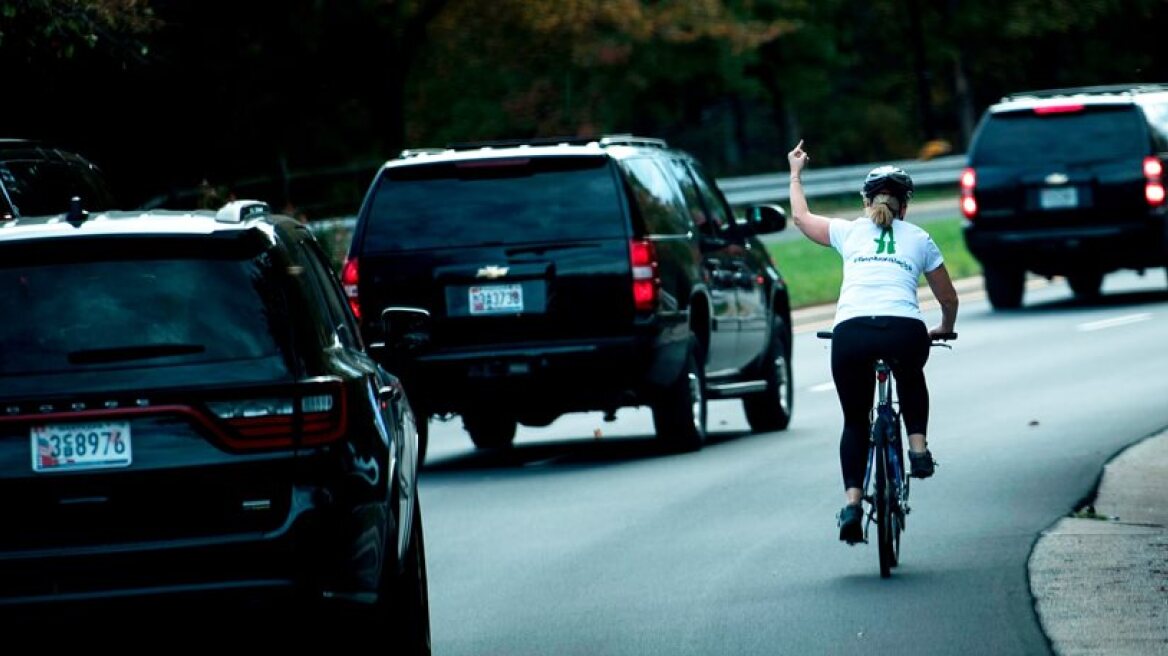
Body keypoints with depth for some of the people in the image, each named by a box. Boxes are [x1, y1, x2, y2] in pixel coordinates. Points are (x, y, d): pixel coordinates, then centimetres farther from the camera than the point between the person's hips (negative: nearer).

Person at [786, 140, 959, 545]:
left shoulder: (849, 232, 21)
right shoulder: (919, 239, 22)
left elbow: (801, 217, 41)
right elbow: (948, 299, 29)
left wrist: (795, 173, 56)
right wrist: (944, 329, 50)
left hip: (851, 333, 0)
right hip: (905, 331, 0)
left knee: (855, 420, 16)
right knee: (911, 380, 37)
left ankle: (852, 502, 0)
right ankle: (918, 446, 20)